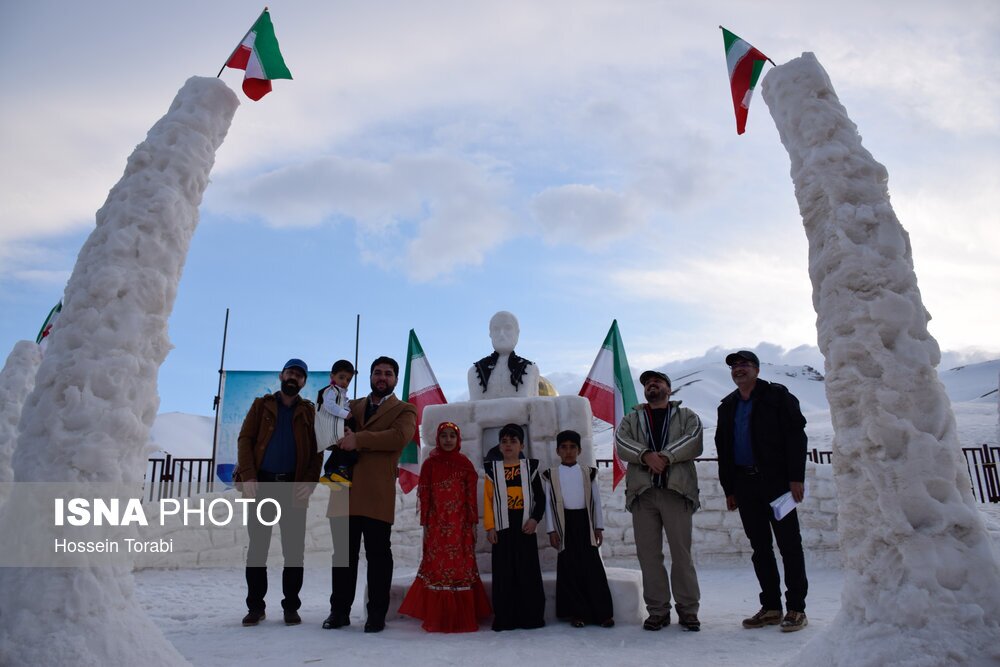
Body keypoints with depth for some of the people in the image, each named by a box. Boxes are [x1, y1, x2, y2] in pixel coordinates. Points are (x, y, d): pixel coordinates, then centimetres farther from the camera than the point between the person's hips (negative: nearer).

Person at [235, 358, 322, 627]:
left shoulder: (309, 412, 9)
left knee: (294, 550, 2)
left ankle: (291, 606, 11)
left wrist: (309, 482, -12)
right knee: (257, 547, 5)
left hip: (293, 487, 0)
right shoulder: (262, 405, 10)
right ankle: (255, 606, 15)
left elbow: (317, 451, 3)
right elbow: (245, 440, 2)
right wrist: (248, 475, -11)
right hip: (261, 484, 1)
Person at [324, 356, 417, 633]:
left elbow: (400, 436, -14)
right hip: (344, 491, 4)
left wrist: (359, 439, -17)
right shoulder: (352, 406, 21)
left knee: (378, 555, 2)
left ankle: (377, 614, 11)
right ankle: (339, 611, 19)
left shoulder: (404, 411, 6)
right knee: (343, 554, 8)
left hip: (377, 495, -4)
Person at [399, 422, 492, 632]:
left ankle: (461, 618, 11)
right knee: (436, 569, 0)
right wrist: (425, 525, -1)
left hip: (460, 525, 0)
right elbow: (424, 496, 2)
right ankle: (436, 619, 10)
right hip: (437, 525, 0)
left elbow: (472, 496, 4)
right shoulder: (429, 464, 4)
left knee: (461, 568, 1)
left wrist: (473, 524, 0)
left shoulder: (465, 464, 5)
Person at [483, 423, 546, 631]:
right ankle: (504, 619, 10)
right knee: (504, 573, 2)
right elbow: (488, 500, 3)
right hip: (502, 528, 0)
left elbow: (540, 497, 6)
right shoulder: (492, 470, 5)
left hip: (525, 527, 0)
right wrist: (490, 527, -4)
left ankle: (531, 617, 11)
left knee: (528, 572, 2)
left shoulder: (530, 467, 6)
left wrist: (535, 519, -7)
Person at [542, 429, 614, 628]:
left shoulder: (588, 472, 6)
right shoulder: (551, 474, 3)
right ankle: (577, 613, 10)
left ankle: (603, 613, 5)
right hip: (565, 523, -1)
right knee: (569, 568, 1)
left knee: (592, 567, 0)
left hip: (584, 521, 1)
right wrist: (551, 530, -3)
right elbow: (548, 504, 2)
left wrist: (598, 527, 5)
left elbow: (596, 501, 8)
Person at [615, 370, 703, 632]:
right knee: (648, 554, 3)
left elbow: (693, 443, -5)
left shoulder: (686, 416, 14)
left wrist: (665, 457, -16)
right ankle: (657, 610, 12)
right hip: (642, 492, 2)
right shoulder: (631, 419, 19)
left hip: (676, 491, -2)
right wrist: (646, 455, -16)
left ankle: (688, 610, 9)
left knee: (682, 552, -2)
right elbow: (621, 444, 1)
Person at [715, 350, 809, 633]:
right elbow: (723, 449, 17)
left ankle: (796, 608, 5)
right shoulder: (727, 406, 16)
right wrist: (728, 488, 12)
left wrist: (796, 477, -14)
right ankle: (771, 607, 15)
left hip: (777, 481, -5)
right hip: (745, 485, 5)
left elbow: (796, 436, -6)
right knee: (760, 547, 8)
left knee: (789, 544, -1)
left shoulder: (777, 396, 1)